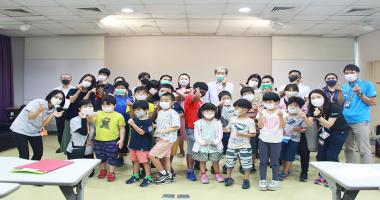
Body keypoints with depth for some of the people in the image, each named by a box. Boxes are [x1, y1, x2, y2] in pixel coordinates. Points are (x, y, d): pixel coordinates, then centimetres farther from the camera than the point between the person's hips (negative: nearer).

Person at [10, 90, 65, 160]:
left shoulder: (53, 109, -4)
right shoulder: (38, 102, -20)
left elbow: (44, 124, -11)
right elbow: (30, 117, -27)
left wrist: (53, 115, -27)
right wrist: (39, 111, -45)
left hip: (35, 132, 6)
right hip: (21, 129, -6)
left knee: (39, 153, 5)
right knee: (24, 155, -11)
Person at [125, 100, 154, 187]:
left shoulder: (148, 121, -16)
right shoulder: (134, 119, 5)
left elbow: (142, 132, -25)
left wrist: (133, 124, -31)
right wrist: (129, 142, 17)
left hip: (143, 146, -7)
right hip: (133, 144, 7)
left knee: (145, 161, 1)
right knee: (135, 161, 18)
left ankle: (148, 178, 11)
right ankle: (136, 175, 32)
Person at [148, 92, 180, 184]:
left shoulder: (173, 113, -15)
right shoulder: (160, 112, 11)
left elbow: (176, 127, -18)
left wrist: (164, 131, -23)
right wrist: (156, 130, 1)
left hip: (168, 138, -8)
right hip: (162, 138, 8)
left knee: (151, 155, -9)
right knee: (166, 157, 14)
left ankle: (163, 173, 4)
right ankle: (169, 176, 26)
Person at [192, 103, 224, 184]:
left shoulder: (217, 122, 0)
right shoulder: (199, 123, -4)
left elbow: (220, 133, 0)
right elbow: (196, 134, -4)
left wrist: (217, 141, -15)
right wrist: (201, 141, -17)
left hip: (214, 146, 1)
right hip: (202, 146, -1)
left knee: (215, 160, 8)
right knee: (202, 161, 7)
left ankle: (217, 174, 27)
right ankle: (203, 175, 21)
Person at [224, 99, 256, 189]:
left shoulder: (250, 121, -13)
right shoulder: (233, 119, 3)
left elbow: (253, 134, -15)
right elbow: (228, 129, 14)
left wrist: (242, 134, -26)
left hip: (244, 147, -4)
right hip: (231, 145, 5)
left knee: (246, 164, 5)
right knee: (230, 162, 14)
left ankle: (246, 180, 20)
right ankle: (228, 177, 30)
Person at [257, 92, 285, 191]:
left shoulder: (280, 112, -4)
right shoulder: (262, 112, 0)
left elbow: (282, 126, -10)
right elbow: (260, 126, -8)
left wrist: (281, 116, -24)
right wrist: (261, 115, -18)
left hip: (276, 140, -2)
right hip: (263, 139, 2)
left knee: (275, 161, 8)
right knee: (263, 161, 8)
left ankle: (275, 180, 20)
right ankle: (262, 180, 18)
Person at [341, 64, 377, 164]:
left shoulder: (367, 85, 1)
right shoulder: (344, 87, 14)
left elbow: (372, 103, -3)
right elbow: (340, 104, 12)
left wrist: (360, 93, -13)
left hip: (361, 121, -5)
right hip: (345, 121, 5)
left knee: (364, 150, -6)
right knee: (348, 148, 14)